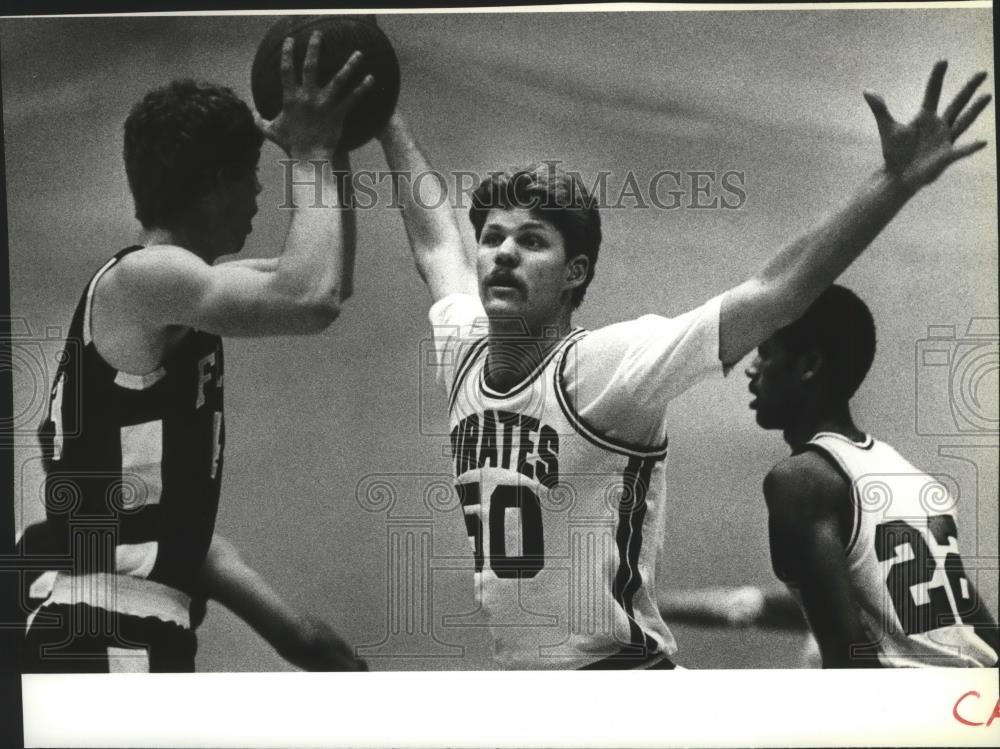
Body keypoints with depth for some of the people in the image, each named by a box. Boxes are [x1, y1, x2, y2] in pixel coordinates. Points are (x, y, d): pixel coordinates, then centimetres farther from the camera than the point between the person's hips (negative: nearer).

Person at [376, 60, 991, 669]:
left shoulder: (603, 365, -19)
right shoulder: (462, 353, -1)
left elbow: (779, 291, -28)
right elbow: (434, 237, 17)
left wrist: (897, 181, -37)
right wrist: (388, 122, 25)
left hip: (614, 663, -6)